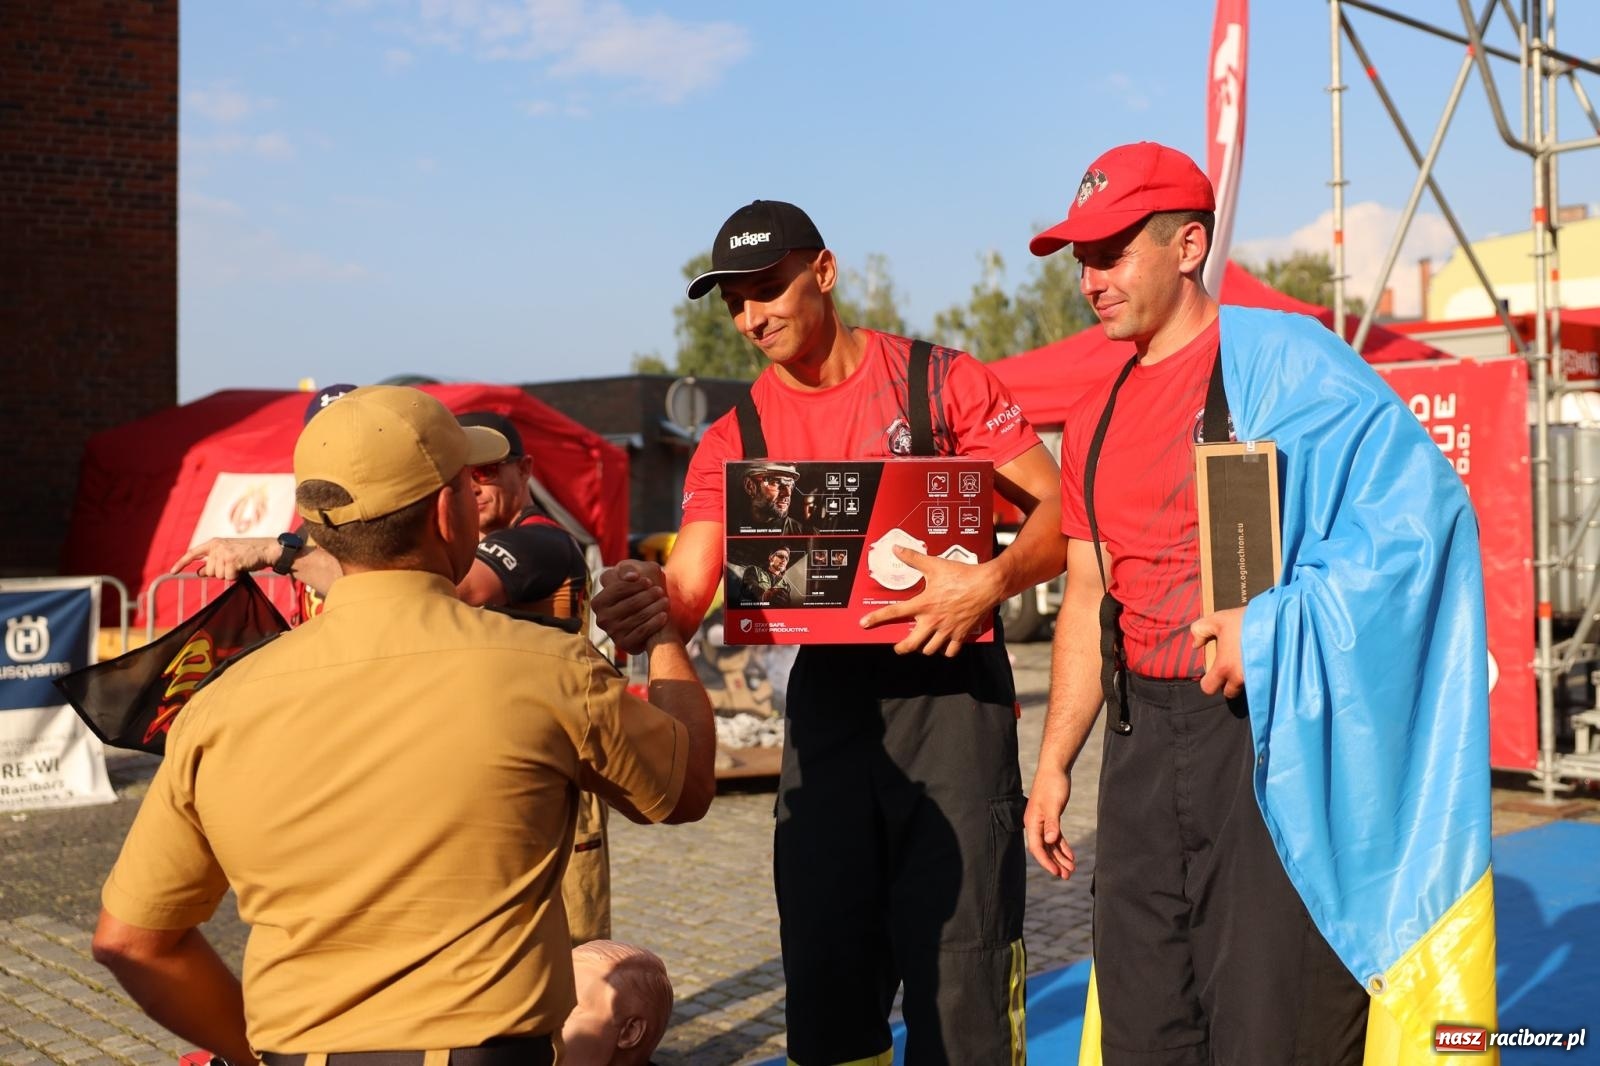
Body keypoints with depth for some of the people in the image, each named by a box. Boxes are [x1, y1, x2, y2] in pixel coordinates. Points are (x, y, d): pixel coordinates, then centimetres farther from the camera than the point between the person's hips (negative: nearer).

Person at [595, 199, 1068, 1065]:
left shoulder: (939, 380, -2)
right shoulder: (733, 441, 7)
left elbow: (1062, 512, -5)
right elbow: (686, 595, -4)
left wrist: (989, 581, -24)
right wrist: (646, 611, -28)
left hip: (948, 686, -3)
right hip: (826, 700, 4)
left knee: (958, 959, -1)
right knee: (826, 967, 9)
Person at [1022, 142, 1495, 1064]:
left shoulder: (1281, 360, -8)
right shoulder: (1095, 426, 14)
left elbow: (1420, 504, -16)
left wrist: (1273, 625, -24)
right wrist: (1055, 763, 14)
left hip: (1272, 731, -7)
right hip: (1143, 737, 7)